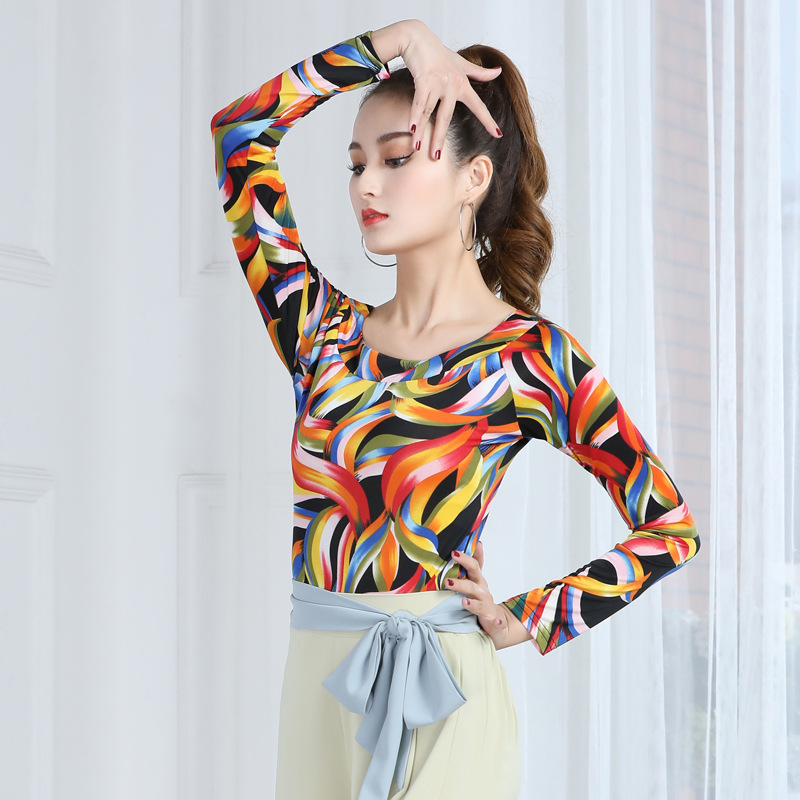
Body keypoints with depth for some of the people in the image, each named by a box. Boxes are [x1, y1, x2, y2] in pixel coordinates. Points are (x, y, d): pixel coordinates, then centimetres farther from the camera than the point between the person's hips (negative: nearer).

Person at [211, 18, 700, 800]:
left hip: (436, 697, -4)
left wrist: (528, 620, 1)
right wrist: (398, 41, 6)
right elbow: (239, 131, 5)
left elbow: (670, 527, 2)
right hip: (316, 681, 4)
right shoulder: (324, 332, 8)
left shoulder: (530, 355, -3)